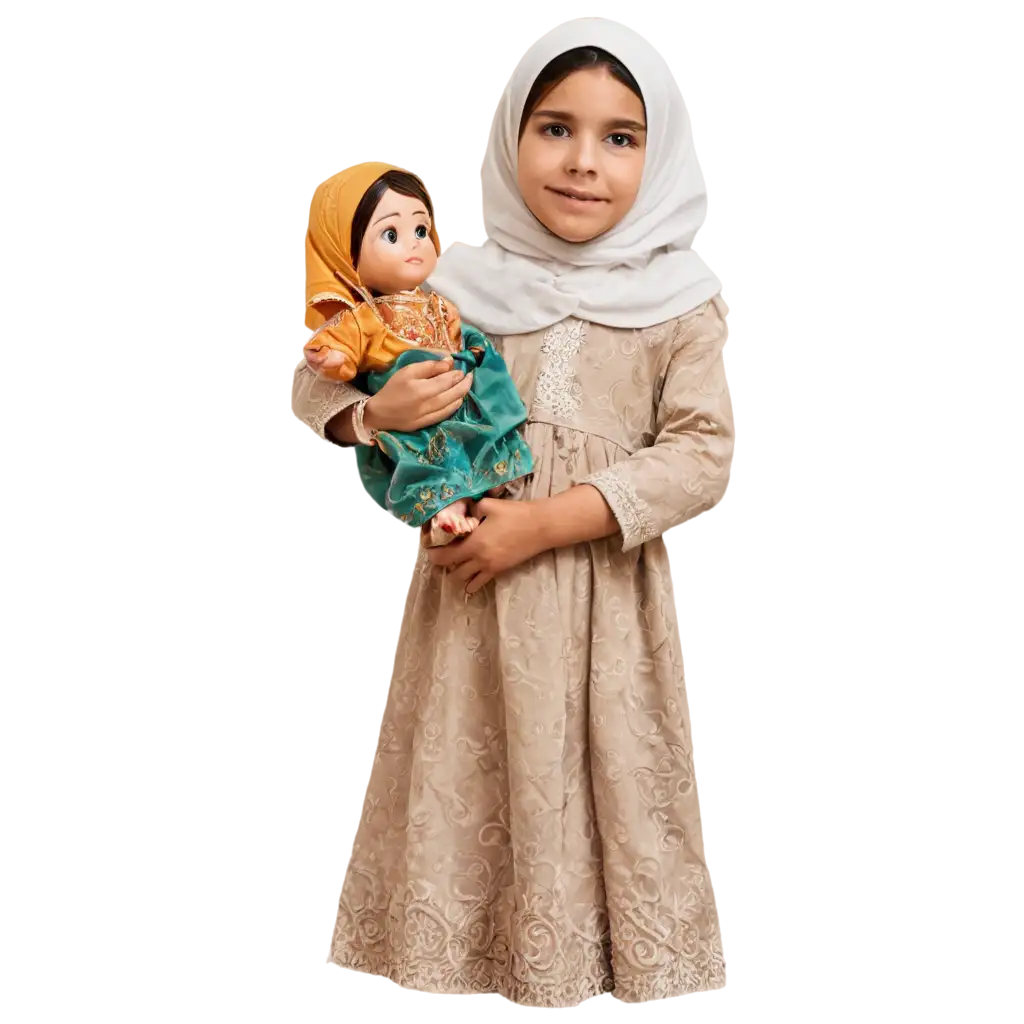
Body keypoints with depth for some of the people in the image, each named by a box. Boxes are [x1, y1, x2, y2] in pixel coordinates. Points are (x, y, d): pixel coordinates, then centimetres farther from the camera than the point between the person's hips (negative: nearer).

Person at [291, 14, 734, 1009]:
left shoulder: (679, 300, -2)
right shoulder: (456, 282, 0)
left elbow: (698, 453, -9)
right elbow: (315, 378, 6)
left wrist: (547, 521, -18)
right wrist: (373, 415, -18)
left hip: (608, 593, 0)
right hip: (474, 587, 1)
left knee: (608, 782, 11)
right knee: (467, 778, 11)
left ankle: (608, 961, 34)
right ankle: (463, 950, 34)